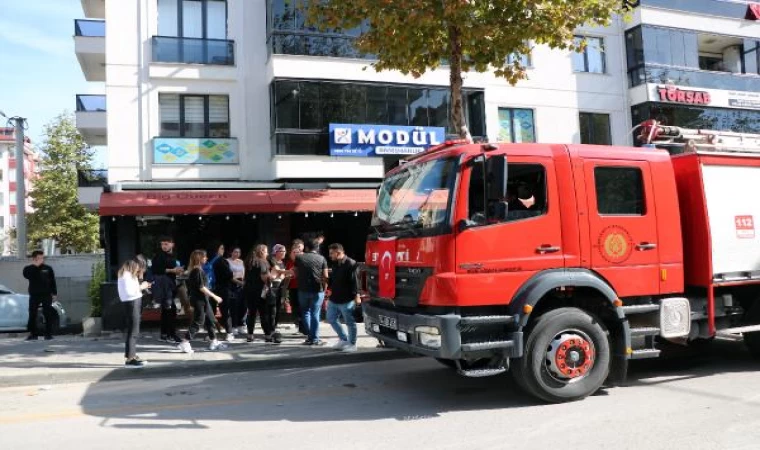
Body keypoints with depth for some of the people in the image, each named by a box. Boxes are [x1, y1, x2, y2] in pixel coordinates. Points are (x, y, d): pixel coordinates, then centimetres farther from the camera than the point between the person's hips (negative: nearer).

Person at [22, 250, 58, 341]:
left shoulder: (48, 268, 6)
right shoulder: (28, 268, 4)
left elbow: (53, 281, 9)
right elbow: (26, 275, -20)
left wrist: (54, 293, 3)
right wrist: (35, 265, -20)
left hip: (46, 295, 0)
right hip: (34, 295, 0)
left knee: (48, 315, -3)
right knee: (32, 315, 1)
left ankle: (48, 334, 2)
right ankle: (33, 334, 10)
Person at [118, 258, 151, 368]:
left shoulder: (130, 274, 15)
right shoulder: (126, 274, -15)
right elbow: (129, 292, -22)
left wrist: (141, 286, 4)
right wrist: (141, 287, -11)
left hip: (135, 302, 10)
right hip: (131, 303, -10)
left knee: (134, 331, 12)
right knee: (133, 331, -8)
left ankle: (133, 355, 17)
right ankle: (129, 359, -7)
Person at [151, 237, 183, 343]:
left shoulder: (173, 256, 15)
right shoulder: (159, 256, -8)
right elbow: (155, 269, -19)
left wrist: (178, 271, 6)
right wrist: (171, 270, -20)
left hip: (171, 285, 8)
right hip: (162, 285, -8)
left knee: (166, 310, 13)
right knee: (171, 309, -13)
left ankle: (164, 334, 21)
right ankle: (171, 334, -9)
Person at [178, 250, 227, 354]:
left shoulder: (196, 270, 12)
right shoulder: (198, 271, -16)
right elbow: (201, 287, -20)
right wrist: (214, 296, -16)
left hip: (203, 299, 10)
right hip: (199, 300, -10)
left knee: (210, 319, 13)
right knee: (198, 321, -5)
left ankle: (214, 342, 19)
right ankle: (185, 343, -2)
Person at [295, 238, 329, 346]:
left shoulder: (299, 258, 2)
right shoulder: (321, 258, -2)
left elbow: (296, 273, 8)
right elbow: (325, 276, -3)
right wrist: (324, 288, 10)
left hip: (303, 289, 1)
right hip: (317, 290, -1)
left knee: (305, 313, 14)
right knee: (315, 314, 3)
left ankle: (310, 337, 12)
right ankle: (314, 339, 3)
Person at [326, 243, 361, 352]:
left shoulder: (350, 264, -16)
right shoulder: (334, 264, 10)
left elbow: (354, 281, -19)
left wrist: (356, 295, -22)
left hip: (346, 300, -9)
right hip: (334, 299, 9)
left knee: (350, 322, 3)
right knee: (331, 319, 16)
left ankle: (352, 344, 16)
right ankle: (343, 339, 30)